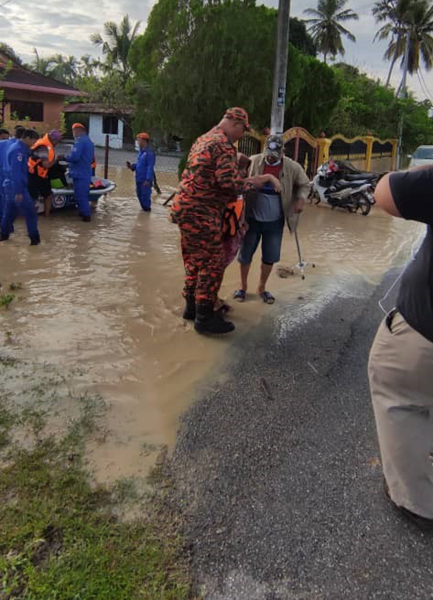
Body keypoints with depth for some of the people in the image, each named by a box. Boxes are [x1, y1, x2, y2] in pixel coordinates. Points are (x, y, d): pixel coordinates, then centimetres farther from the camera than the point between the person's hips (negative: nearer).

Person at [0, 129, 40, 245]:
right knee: (30, 213, -5)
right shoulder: (18, 150, -19)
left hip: (10, 186, 10)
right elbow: (16, 172, -24)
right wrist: (18, 191, -26)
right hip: (16, 188, -10)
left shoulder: (16, 147, 14)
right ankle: (34, 238, -3)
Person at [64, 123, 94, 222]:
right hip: (86, 173, 10)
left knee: (80, 195, -4)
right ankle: (83, 212, 27)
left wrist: (64, 158, -8)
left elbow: (74, 156, -25)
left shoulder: (80, 140, -14)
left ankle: (86, 216, -1)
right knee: (83, 195, 18)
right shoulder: (89, 141, 17)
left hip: (79, 173, -10)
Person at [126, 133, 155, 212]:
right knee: (139, 194, 16)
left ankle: (147, 209, 11)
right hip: (139, 179, 9)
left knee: (145, 195, -3)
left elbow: (150, 167, -19)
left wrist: (148, 180, -22)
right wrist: (132, 166, 3)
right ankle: (144, 208, 30)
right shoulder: (141, 152, 13)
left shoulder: (149, 153, -15)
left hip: (145, 180, -9)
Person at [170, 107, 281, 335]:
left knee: (195, 260, 17)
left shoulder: (204, 139, 18)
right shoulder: (223, 144, -14)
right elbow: (231, 183, -23)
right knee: (211, 264, -3)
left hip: (186, 207, 10)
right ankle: (204, 317, 3)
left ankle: (192, 306, 27)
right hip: (202, 212, -10)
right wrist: (265, 178, -16)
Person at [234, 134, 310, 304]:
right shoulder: (253, 161, -9)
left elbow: (305, 184, 7)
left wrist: (301, 199, -13)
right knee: (245, 254, 9)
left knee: (270, 256, 10)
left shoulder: (292, 167, -8)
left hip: (275, 222, 1)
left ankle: (262, 288, 30)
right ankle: (243, 286, 30)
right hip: (252, 219, -1)